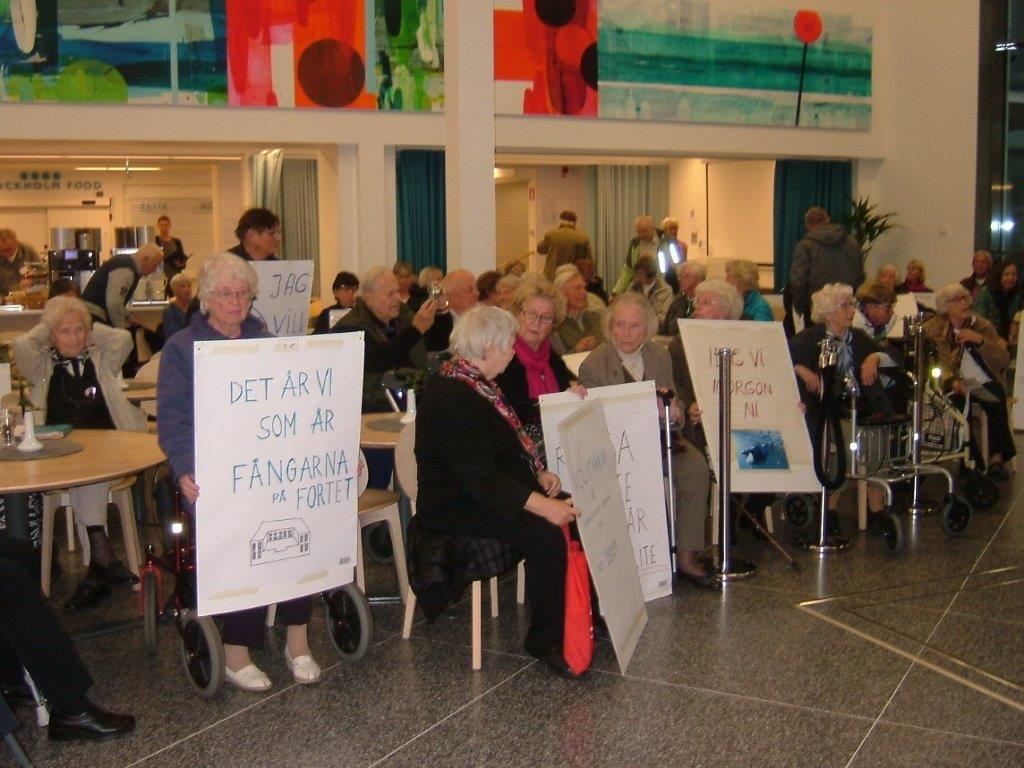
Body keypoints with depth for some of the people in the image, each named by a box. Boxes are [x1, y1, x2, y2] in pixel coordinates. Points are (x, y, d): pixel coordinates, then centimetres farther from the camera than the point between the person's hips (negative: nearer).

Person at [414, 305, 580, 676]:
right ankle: (544, 640, -13)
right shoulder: (451, 398, -22)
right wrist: (541, 505, -32)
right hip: (457, 509, -10)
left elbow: (509, 442, 21)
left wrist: (539, 474, 3)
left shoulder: (478, 384, 10)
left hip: (488, 494, 10)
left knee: (573, 516, -8)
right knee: (546, 534, -28)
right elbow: (481, 477, -28)